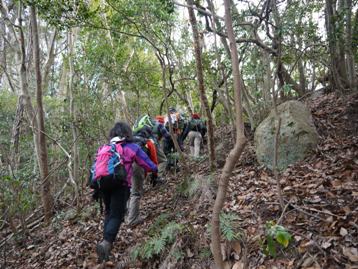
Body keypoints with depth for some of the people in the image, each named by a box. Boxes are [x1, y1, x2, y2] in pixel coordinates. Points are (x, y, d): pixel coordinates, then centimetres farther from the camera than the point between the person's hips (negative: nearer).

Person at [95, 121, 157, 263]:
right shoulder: (132, 147, 6)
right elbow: (149, 166, 7)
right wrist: (155, 168, 28)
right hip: (120, 185, -4)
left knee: (109, 213, 22)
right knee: (117, 215, 1)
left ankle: (106, 242, 23)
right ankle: (106, 243, -16)